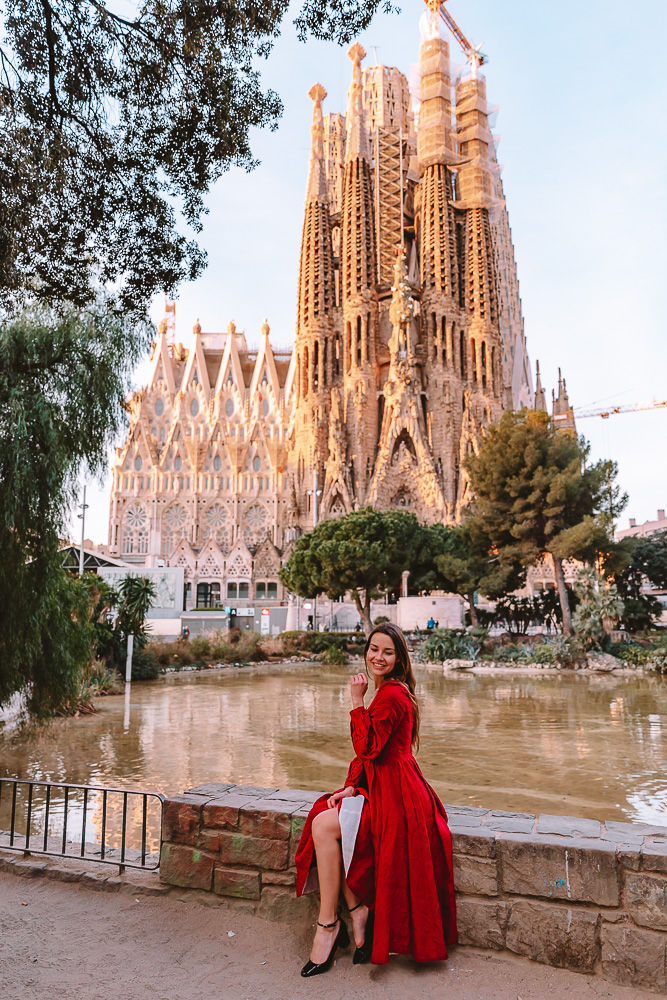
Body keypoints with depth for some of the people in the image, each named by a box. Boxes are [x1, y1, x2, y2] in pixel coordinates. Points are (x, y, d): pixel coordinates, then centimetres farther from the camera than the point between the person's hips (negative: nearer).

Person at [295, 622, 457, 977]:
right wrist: (350, 787, 3)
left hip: (395, 795, -10)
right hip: (378, 788, 10)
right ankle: (357, 911, 1)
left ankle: (328, 924, -1)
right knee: (322, 819, -4)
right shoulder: (387, 691, 13)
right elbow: (367, 751, 14)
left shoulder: (391, 695, -19)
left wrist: (357, 702, -17)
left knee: (325, 826, -15)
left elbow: (368, 749, -22)